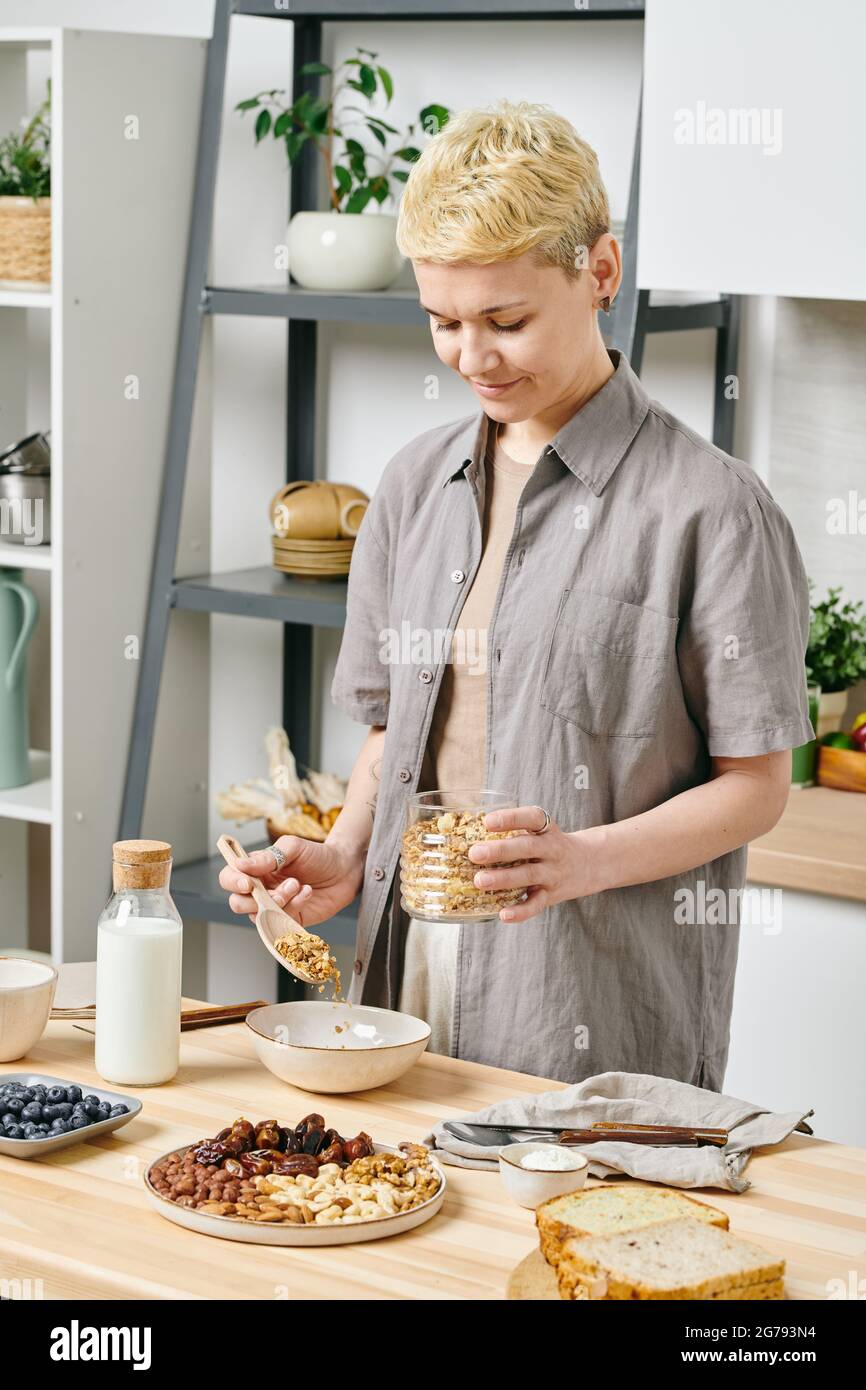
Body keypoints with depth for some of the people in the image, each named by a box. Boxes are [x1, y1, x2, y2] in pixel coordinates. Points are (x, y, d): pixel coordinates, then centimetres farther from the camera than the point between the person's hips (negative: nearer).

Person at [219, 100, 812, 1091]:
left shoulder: (709, 507, -10)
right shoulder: (418, 482, 9)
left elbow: (755, 785, -8)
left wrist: (584, 859, -22)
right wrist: (343, 859, -2)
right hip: (412, 989, 5)